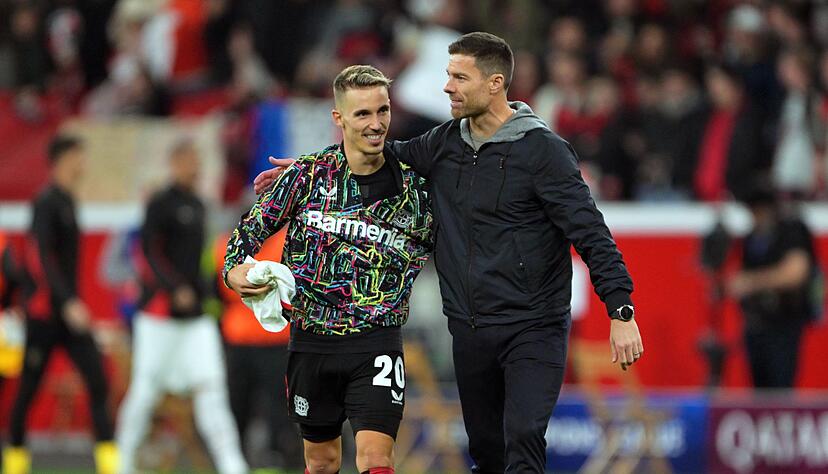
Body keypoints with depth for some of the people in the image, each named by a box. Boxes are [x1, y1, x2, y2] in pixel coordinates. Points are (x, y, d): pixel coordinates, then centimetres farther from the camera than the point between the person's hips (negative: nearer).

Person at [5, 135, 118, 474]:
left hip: (69, 311, 7)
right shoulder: (47, 203, -11)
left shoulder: (67, 202, 13)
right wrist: (68, 303, -28)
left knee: (98, 382, -7)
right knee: (29, 388, 4)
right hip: (45, 312, -7)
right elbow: (42, 258, -20)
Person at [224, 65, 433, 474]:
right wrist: (235, 271, -12)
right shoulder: (307, 175, -3)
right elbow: (252, 228, 5)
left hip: (376, 343, -2)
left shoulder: (415, 188, -5)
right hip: (312, 341, 2)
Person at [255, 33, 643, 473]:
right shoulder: (445, 144, 8)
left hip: (534, 331, -6)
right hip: (469, 333, 6)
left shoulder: (543, 150, -11)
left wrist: (621, 311, -20)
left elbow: (591, 233, -13)